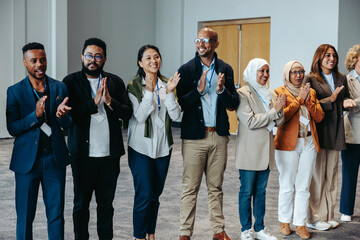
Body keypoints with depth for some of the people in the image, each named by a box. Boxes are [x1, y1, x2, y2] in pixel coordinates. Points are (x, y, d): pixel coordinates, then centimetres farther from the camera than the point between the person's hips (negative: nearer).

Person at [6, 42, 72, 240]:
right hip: (27, 160, -2)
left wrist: (62, 115, -21)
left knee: (56, 213, 9)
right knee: (25, 215, 6)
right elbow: (12, 128, -7)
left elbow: (68, 125, 3)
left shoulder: (59, 88, 4)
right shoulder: (15, 91, -2)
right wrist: (35, 115, -22)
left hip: (55, 158, 2)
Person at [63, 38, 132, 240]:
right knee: (81, 203, 9)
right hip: (83, 153, -2)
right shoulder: (71, 82, 0)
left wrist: (109, 101, -17)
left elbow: (128, 113, 0)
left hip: (110, 154, 2)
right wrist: (93, 102, -19)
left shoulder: (115, 82, 7)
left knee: (106, 203, 12)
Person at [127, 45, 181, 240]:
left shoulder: (167, 84, 5)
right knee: (144, 195, -5)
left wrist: (169, 93, -17)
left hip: (163, 147, 4)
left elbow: (176, 115, -4)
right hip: (141, 147, -4)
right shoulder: (134, 86, -7)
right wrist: (149, 91, -23)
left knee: (155, 194, 13)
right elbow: (140, 116, -16)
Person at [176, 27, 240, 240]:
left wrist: (222, 90, -16)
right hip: (194, 136, -2)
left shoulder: (225, 69, 6)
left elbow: (234, 104, 2)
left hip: (219, 135, 3)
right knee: (190, 188, 2)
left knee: (216, 187, 12)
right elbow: (180, 104, -8)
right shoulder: (187, 69, -2)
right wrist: (198, 90, -22)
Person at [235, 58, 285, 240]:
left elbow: (279, 122, 10)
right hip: (249, 151, -6)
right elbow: (250, 122, -18)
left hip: (265, 150, 6)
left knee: (261, 190, 13)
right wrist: (273, 111, -15)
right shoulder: (242, 94, -9)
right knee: (247, 191, 2)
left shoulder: (270, 94, 11)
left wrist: (280, 108, -9)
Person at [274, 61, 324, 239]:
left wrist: (308, 101, -8)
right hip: (288, 144, -4)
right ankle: (284, 222, 19)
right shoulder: (280, 92, -1)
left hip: (309, 144, 4)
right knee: (287, 186, 3)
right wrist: (299, 99, -13)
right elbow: (282, 116, -15)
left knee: (303, 187, 5)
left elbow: (319, 117, 5)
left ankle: (301, 224, 12)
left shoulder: (311, 92, 14)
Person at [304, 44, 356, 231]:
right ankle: (314, 218, 5)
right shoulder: (310, 79, -3)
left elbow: (345, 99, 22)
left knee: (331, 174, 9)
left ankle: (328, 215, 18)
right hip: (317, 131, -5)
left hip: (335, 132, 6)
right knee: (317, 174, -4)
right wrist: (331, 100, -19)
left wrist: (346, 103, -1)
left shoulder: (341, 78, 15)